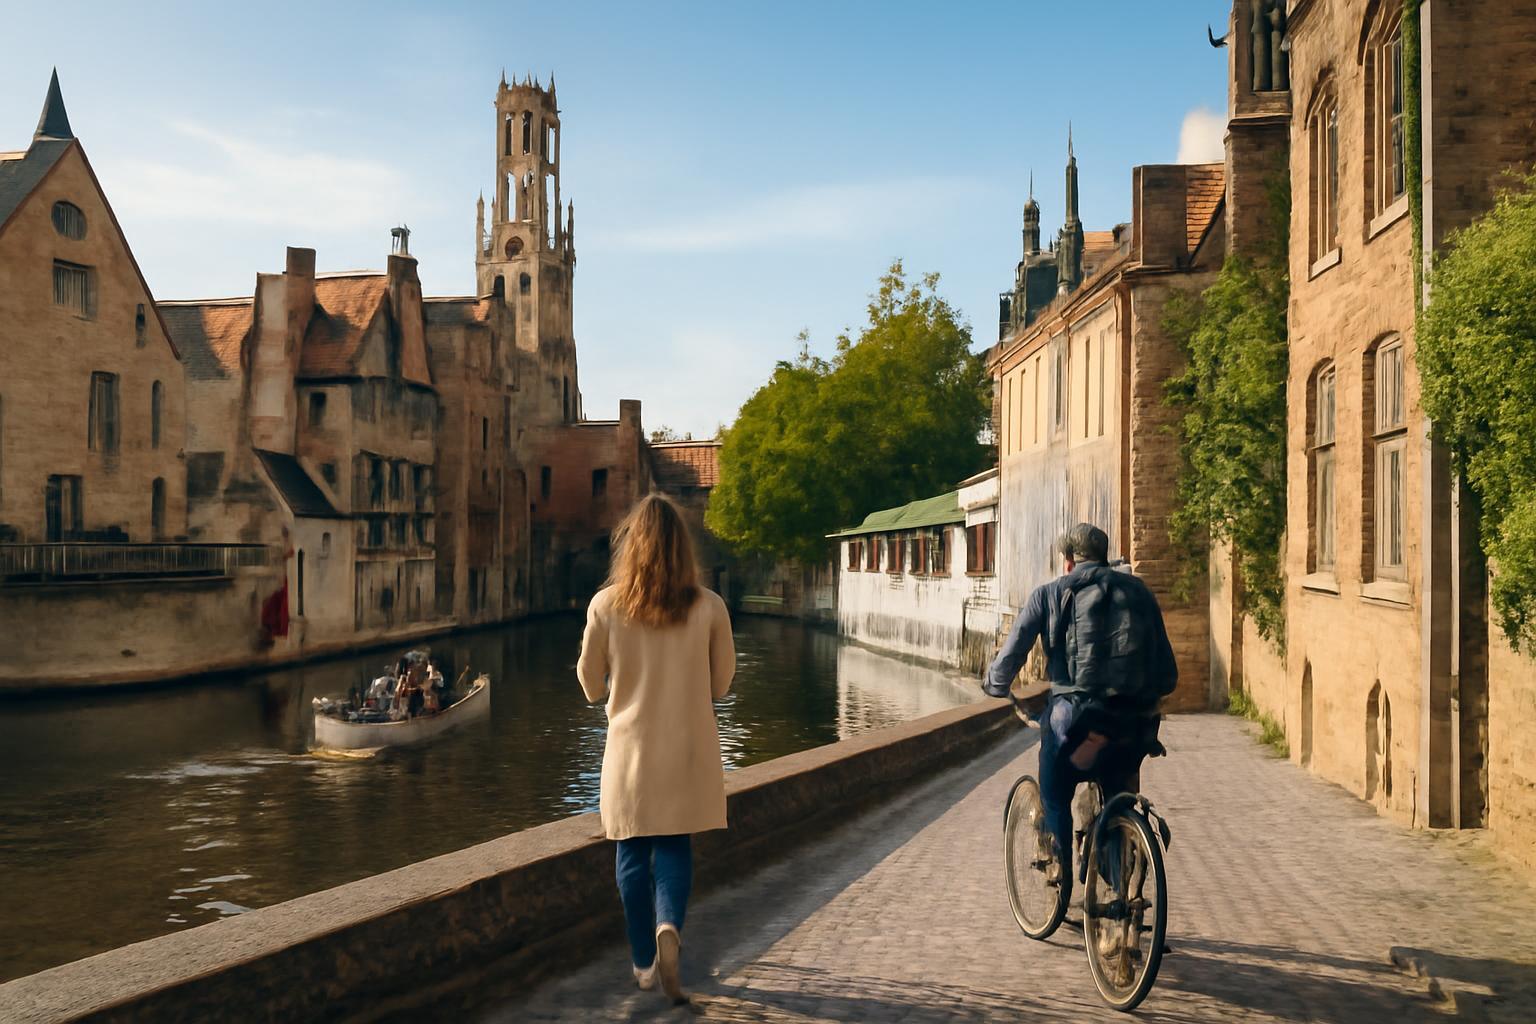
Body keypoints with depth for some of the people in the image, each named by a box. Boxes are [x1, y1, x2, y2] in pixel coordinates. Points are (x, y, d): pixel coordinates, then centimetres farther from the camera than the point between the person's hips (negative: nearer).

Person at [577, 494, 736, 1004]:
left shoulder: (605, 606, -9)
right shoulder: (710, 607, -8)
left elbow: (592, 686, 1)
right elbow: (721, 684, 3)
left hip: (630, 748, 0)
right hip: (688, 750, 0)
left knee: (633, 854, 13)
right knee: (675, 848, 12)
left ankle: (644, 961, 20)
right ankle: (668, 926, -13)